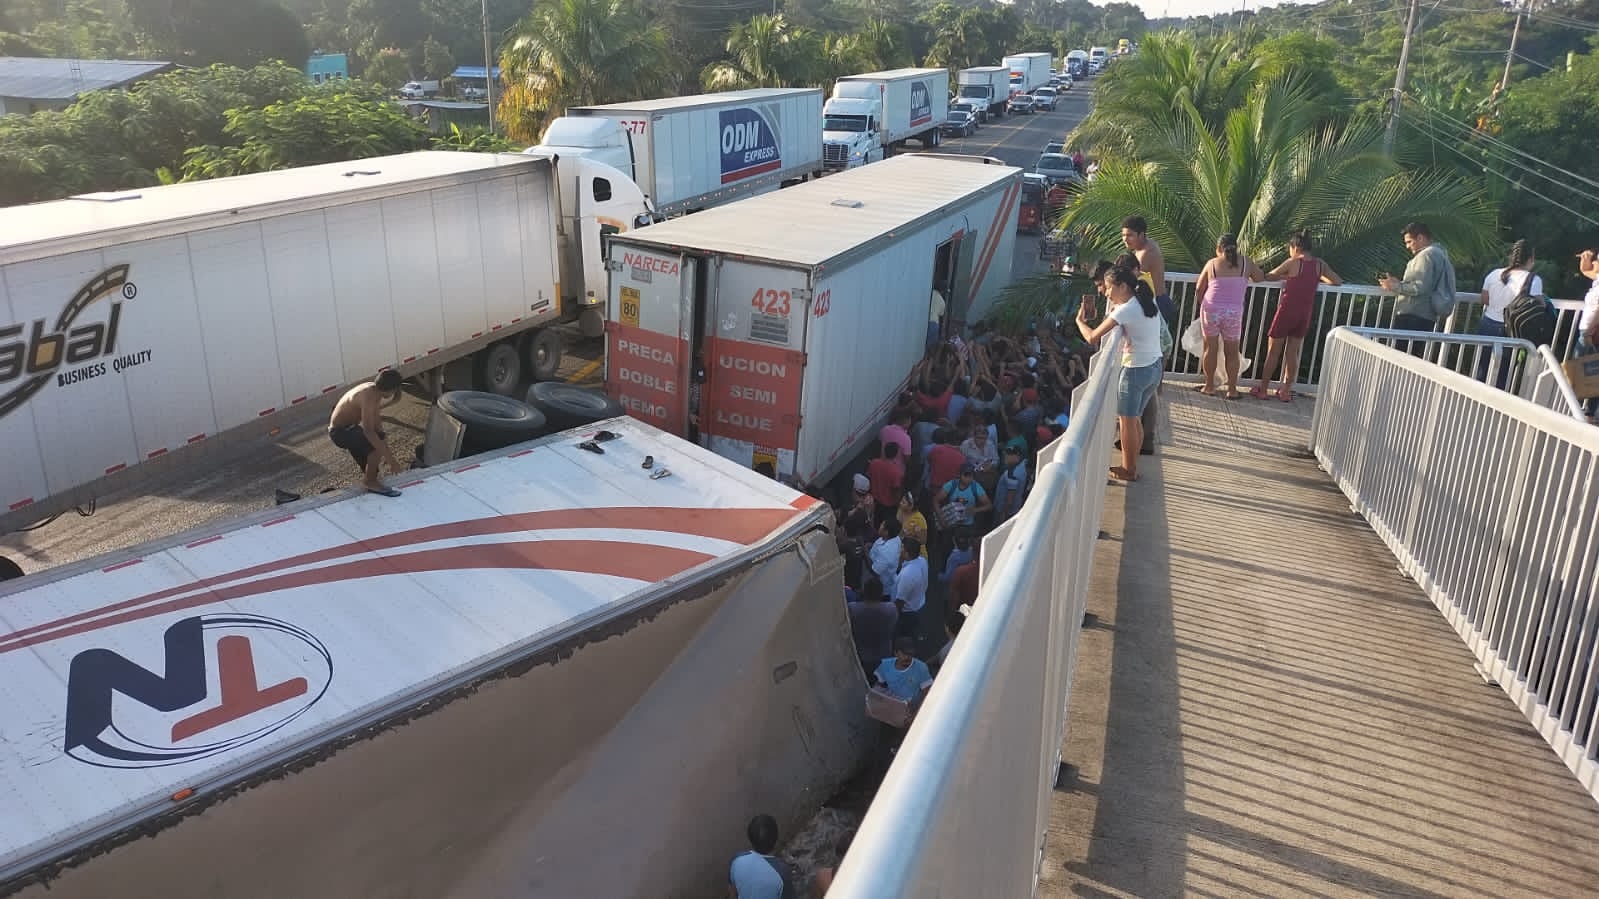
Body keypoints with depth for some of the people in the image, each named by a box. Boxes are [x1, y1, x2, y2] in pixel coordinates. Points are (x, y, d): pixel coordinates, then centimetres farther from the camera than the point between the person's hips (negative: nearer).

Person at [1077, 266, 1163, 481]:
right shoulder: (1148, 303, 6)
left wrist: (1079, 320, 1)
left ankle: (1128, 470, 18)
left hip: (1136, 370, -8)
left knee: (1127, 420, 8)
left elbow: (1092, 337, -18)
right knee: (1135, 418, 19)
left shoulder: (1125, 310, -18)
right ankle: (1130, 466, 28)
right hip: (1155, 367, 8)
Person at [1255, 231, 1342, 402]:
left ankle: (1263, 389, 11)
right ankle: (1286, 391, 17)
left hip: (1287, 311, -4)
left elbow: (1269, 276, -2)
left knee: (1273, 352, 6)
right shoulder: (1320, 264, 1)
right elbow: (1338, 281, 11)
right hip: (1305, 314, 4)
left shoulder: (1293, 263, -12)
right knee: (1293, 353, 13)